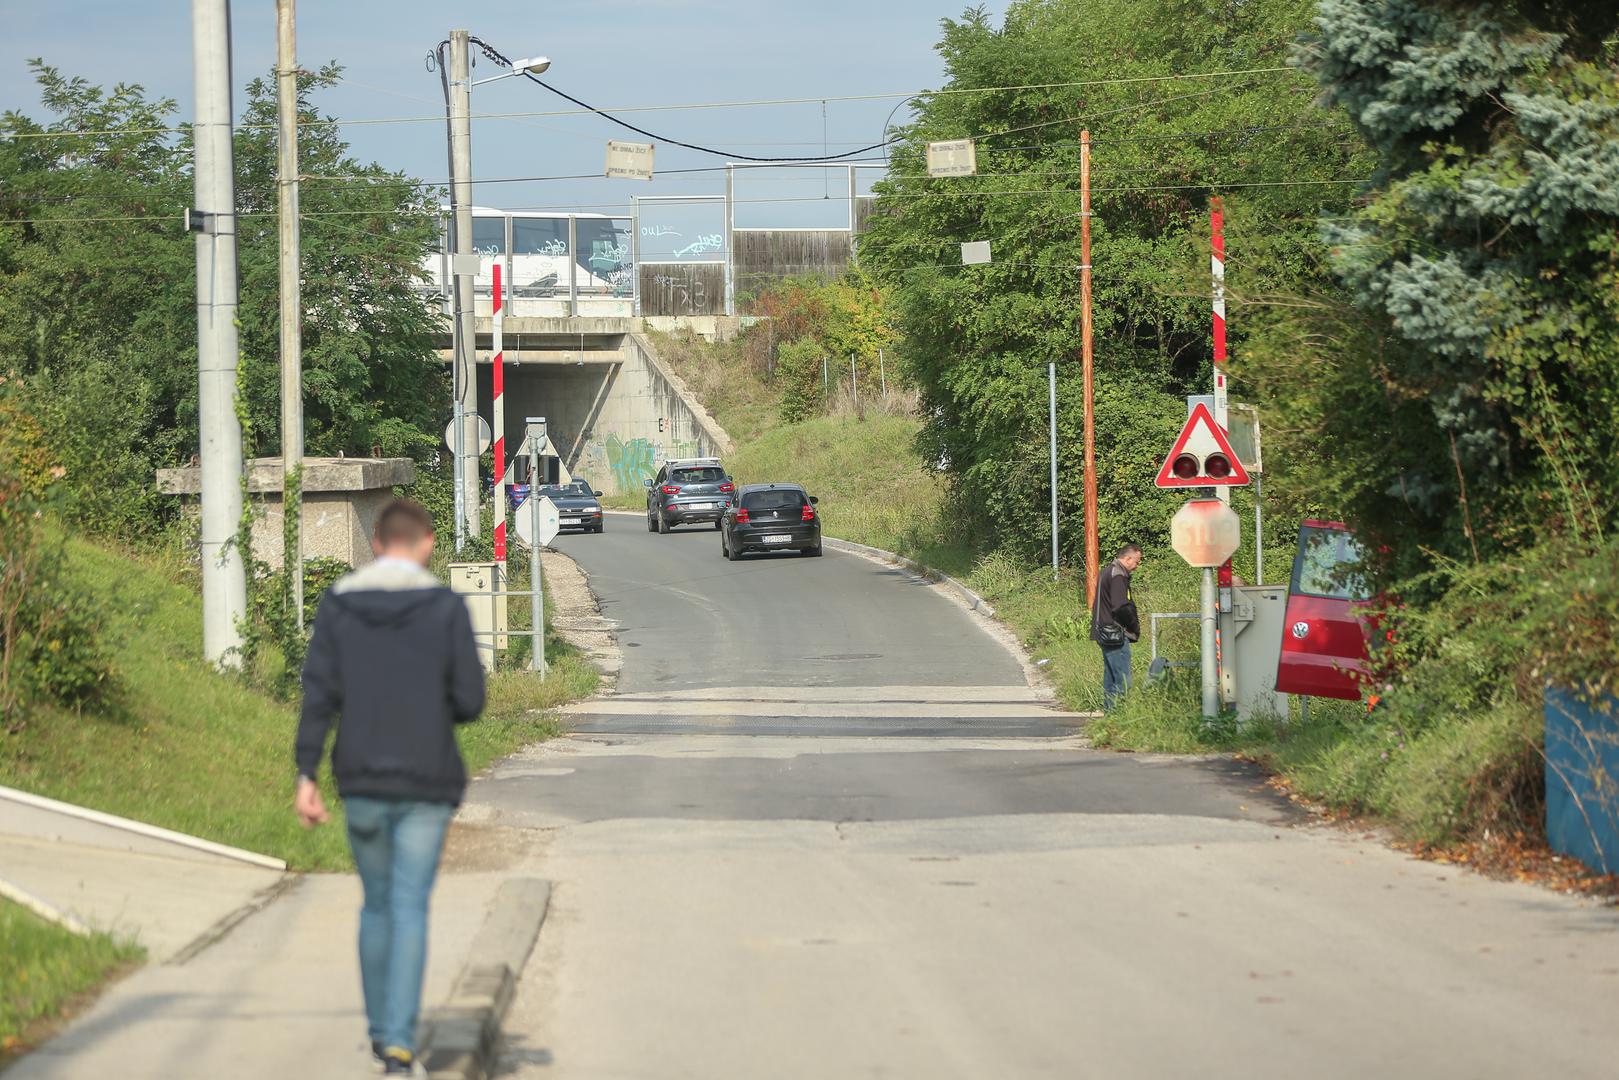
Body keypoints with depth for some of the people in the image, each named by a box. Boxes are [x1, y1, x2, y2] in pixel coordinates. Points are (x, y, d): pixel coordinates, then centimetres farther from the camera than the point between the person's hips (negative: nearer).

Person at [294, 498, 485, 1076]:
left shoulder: (337, 606, 1)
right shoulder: (446, 607, -5)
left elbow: (318, 695, -4)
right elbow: (470, 700, -6)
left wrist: (306, 776, -4)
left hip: (361, 783, 3)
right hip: (427, 785, -3)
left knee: (376, 904, 18)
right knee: (410, 909, -2)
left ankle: (380, 1031, 26)